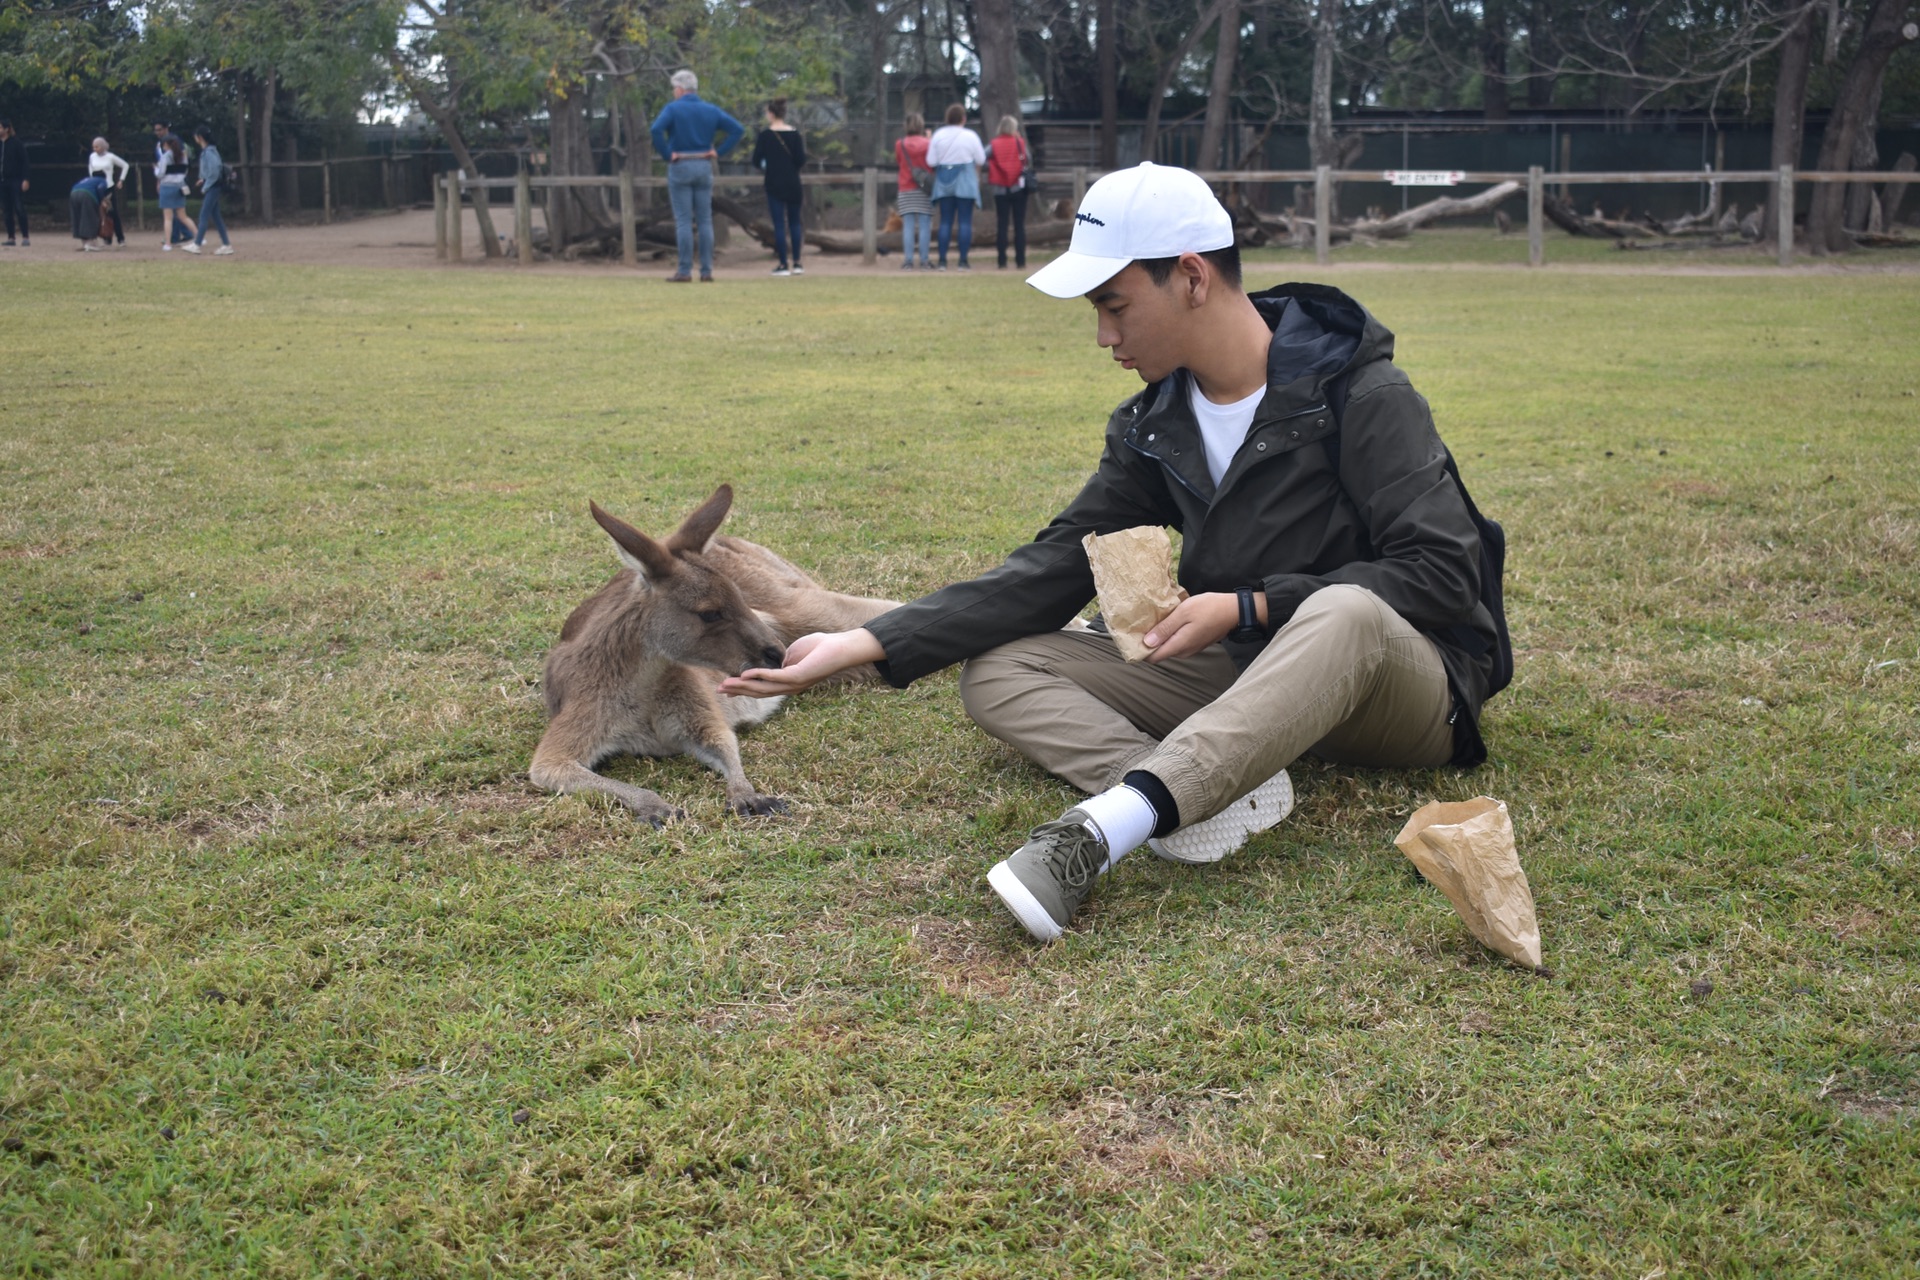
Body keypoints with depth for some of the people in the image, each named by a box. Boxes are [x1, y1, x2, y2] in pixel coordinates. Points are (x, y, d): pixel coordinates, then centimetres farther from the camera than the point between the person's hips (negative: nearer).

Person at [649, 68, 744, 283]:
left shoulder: (672, 108, -6)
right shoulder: (711, 110, 7)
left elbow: (656, 130, -23)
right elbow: (738, 129, 4)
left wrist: (666, 154, -12)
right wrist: (718, 151, 3)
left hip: (680, 167, -4)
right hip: (704, 167, 4)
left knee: (683, 222, -2)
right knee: (705, 221, 6)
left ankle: (685, 271, -4)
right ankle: (707, 271, 5)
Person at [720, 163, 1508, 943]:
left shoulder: (1360, 395, -14)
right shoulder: (1155, 427, 4)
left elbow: (1443, 573, -19)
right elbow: (1057, 567, 0)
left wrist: (1249, 608, -23)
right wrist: (868, 645, -9)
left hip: (1402, 688, -6)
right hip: (1242, 678, 6)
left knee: (1346, 614, -42)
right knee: (996, 671, -9)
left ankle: (1097, 832, -50)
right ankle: (1215, 791, -34)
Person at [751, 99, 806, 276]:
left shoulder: (765, 135, -7)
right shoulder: (795, 134, -1)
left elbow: (756, 161, -6)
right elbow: (801, 160, -4)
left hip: (774, 183, -2)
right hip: (793, 183, 2)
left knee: (779, 223, 1)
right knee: (794, 221, 12)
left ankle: (783, 265, 0)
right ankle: (797, 263, 9)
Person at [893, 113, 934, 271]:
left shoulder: (900, 144, 1)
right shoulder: (928, 144, -3)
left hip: (906, 190, 1)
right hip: (924, 190, -1)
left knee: (908, 226, 0)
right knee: (924, 226, -1)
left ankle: (908, 261, -5)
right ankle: (925, 261, -4)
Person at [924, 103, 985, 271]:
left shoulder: (938, 135, -1)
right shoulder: (970, 136, -6)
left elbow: (930, 161, -3)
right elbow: (981, 159, -1)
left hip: (944, 182, 3)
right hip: (965, 182, -3)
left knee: (945, 221, 6)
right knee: (965, 221, 0)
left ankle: (942, 260, 1)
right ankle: (963, 261, -4)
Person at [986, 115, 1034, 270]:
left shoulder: (993, 145, -1)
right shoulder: (1020, 143, -3)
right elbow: (1029, 161, -4)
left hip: (1000, 191, 1)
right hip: (1018, 188, -1)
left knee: (1001, 225, 3)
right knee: (1019, 225, 2)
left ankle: (1002, 261, -2)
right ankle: (1020, 260, -1)